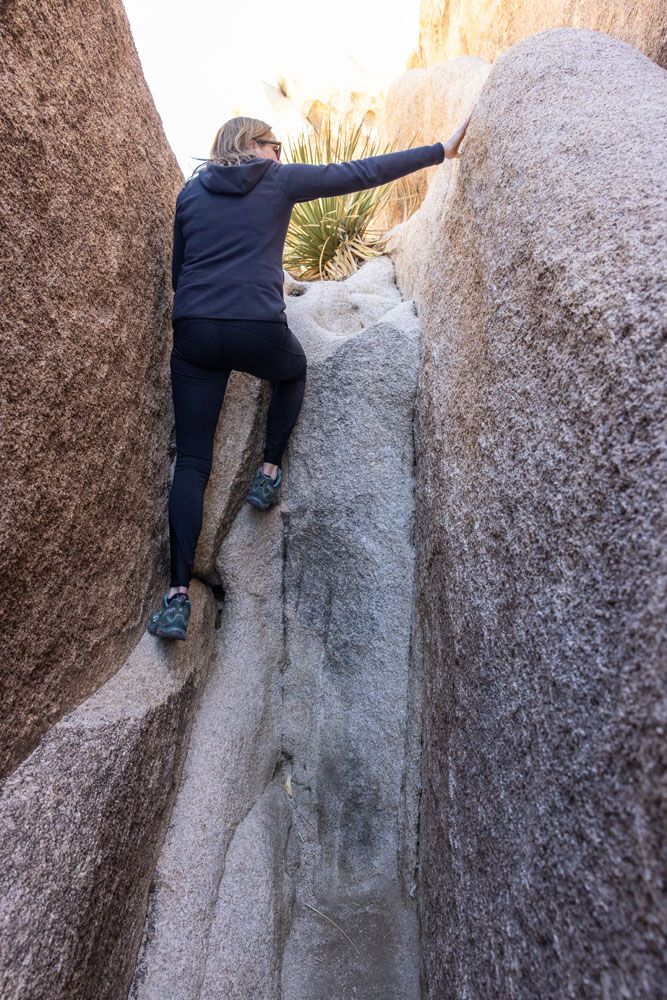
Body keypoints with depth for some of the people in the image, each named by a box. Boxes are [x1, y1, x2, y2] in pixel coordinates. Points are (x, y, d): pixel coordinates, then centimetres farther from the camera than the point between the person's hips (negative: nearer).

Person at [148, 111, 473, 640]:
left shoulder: (191, 191, 18)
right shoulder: (279, 180, 9)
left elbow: (177, 269, 21)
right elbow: (362, 173, 10)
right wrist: (440, 150, 17)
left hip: (193, 334, 3)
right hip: (260, 331, -3)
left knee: (192, 461, 4)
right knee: (294, 371, 34)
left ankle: (178, 596, -4)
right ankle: (269, 472, 22)